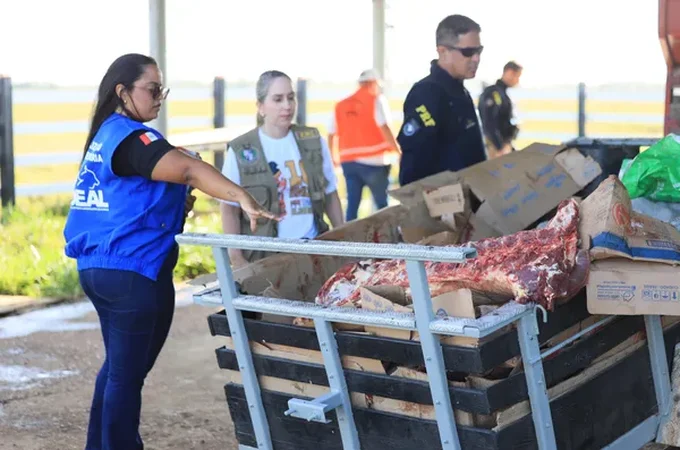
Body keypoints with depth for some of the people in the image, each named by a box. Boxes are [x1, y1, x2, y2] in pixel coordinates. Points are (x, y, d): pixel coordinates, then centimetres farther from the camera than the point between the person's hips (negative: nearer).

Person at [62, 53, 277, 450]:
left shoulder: (106, 134, 14)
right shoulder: (130, 138, -17)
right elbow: (188, 168, -33)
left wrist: (177, 202, 7)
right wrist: (242, 197, -44)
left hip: (99, 267, 10)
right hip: (131, 272, -10)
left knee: (119, 366, 22)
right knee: (127, 373, -1)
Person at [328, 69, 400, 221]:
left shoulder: (341, 105, 12)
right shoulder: (376, 100, -2)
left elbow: (331, 135, 12)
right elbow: (385, 127, -14)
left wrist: (335, 158, 26)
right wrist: (398, 151, -8)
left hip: (348, 161, 5)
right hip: (373, 160, -4)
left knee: (352, 205, 6)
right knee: (382, 204, 5)